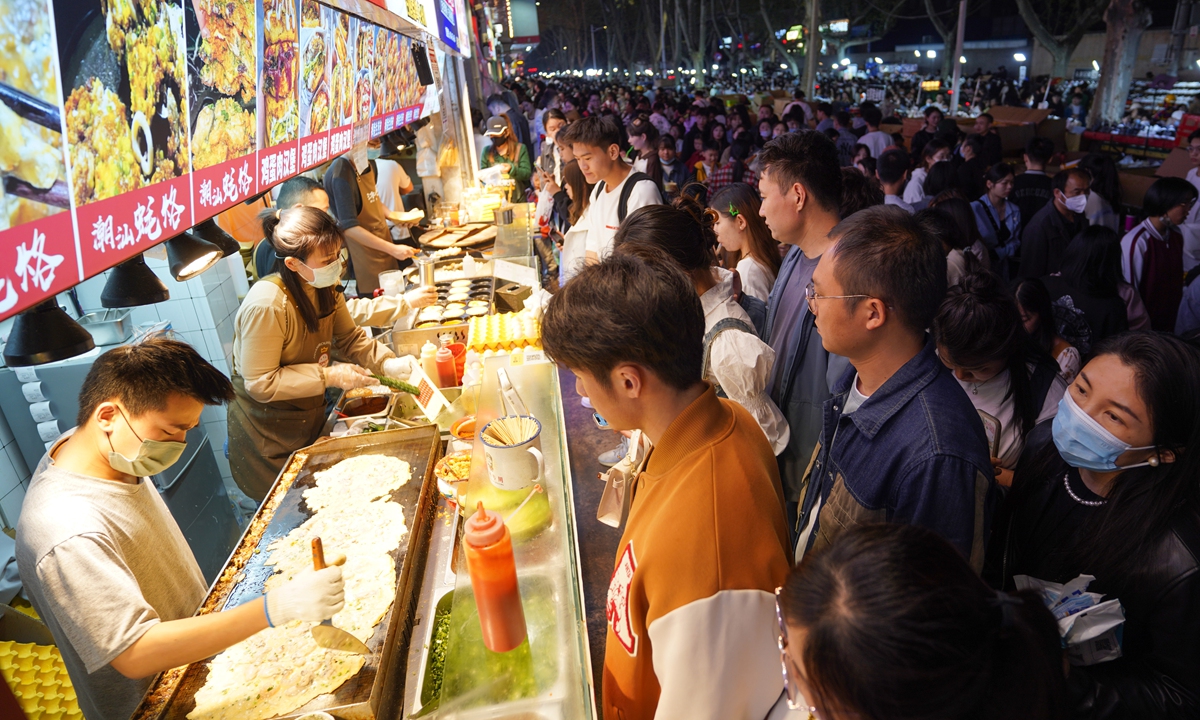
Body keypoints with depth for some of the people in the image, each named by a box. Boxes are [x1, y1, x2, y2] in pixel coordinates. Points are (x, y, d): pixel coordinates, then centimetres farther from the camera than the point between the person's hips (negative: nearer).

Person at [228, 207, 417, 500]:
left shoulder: (324, 287, -7)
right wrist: (328, 376, -28)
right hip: (269, 431, -7)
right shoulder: (266, 306, -31)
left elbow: (350, 337, 1)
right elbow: (260, 384, -26)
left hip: (310, 416, 7)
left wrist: (388, 363, -16)